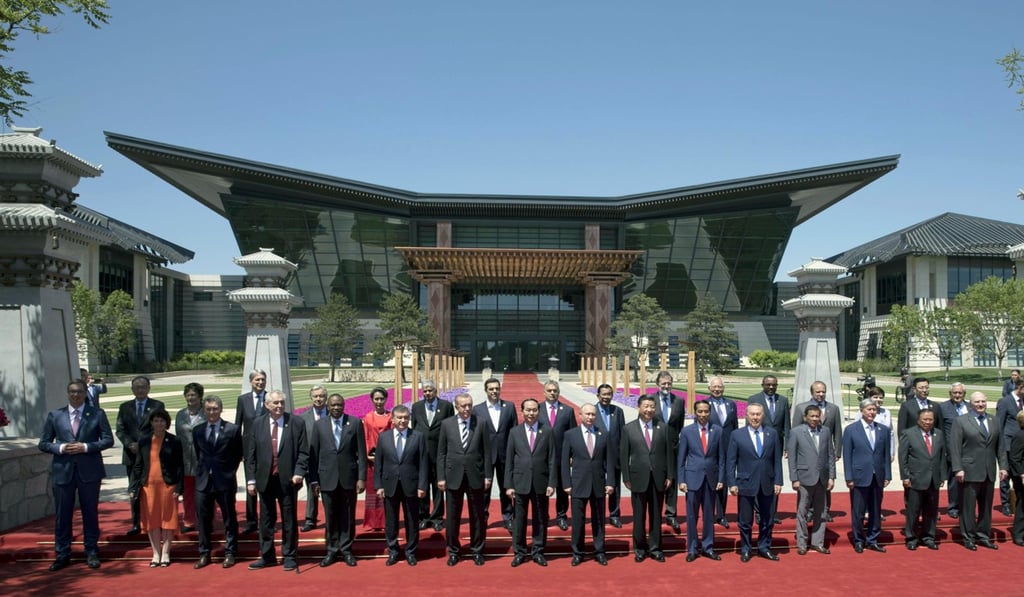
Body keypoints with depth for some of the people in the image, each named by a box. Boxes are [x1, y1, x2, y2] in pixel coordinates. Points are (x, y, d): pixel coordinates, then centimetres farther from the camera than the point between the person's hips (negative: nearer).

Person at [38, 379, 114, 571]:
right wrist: (60, 448, -11)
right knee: (62, 514, 6)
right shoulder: (54, 415, 6)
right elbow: (43, 443, 7)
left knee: (90, 513, 7)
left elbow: (108, 439, 0)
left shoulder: (97, 414, 2)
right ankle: (62, 554, 18)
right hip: (63, 471, 1)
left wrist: (86, 447, -14)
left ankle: (92, 553, 18)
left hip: (89, 471, -1)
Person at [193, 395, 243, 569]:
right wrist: (204, 468, 10)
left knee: (229, 518, 6)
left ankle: (230, 553, 16)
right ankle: (204, 554, 19)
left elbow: (238, 454, 4)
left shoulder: (233, 429, -4)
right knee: (203, 519, 8)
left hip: (225, 480, -3)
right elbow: (198, 454, 17)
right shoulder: (197, 430, 6)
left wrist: (230, 470, 2)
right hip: (203, 480, 3)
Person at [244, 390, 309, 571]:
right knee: (266, 519, 11)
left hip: (288, 480, -2)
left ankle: (290, 556, 17)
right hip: (265, 480, 2)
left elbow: (303, 452, -2)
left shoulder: (296, 424, -3)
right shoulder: (258, 424, 4)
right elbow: (250, 454, 4)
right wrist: (251, 479, 0)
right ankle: (267, 556, 23)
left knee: (289, 520, 6)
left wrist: (299, 472, -15)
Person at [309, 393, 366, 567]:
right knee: (330, 517, 7)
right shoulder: (319, 425, 4)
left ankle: (346, 550, 18)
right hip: (327, 478, 1)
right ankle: (332, 550, 19)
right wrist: (314, 480, 1)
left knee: (348, 516, 7)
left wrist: (362, 478, -6)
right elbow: (313, 454, 5)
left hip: (349, 477, -1)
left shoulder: (355, 423, 1)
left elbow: (361, 453, -1)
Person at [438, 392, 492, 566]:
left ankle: (477, 551, 23)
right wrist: (441, 477, -1)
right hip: (453, 476, 0)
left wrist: (488, 475, -2)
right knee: (452, 516, 7)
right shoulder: (446, 424, 1)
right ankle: (453, 551, 23)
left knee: (477, 516, 8)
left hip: (475, 476, 0)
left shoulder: (481, 424, -1)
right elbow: (441, 453, 3)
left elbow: (487, 452, 1)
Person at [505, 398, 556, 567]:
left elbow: (552, 460, 1)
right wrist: (508, 484, -2)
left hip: (541, 483, 0)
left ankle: (538, 552, 19)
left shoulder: (547, 432, 2)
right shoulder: (514, 432, 4)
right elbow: (509, 460, 3)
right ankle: (519, 552, 17)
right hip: (520, 482, 0)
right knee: (519, 519, 6)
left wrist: (552, 483, -6)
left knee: (540, 519, 8)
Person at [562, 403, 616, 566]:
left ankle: (599, 552, 19)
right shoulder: (570, 435, 0)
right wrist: (567, 484, -5)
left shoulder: (603, 435, 5)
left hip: (598, 484, 2)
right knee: (578, 521, 2)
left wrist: (610, 482, -3)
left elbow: (609, 460, 4)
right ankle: (577, 553, 14)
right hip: (578, 484, -1)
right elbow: (565, 461, 0)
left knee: (598, 520, 9)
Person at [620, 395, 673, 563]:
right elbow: (624, 455, 0)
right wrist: (626, 478, -4)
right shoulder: (628, 429, -1)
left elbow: (669, 452, 4)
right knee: (639, 516, 7)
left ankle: (655, 548, 20)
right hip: (638, 478, -1)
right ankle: (640, 548, 19)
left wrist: (670, 475, 0)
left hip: (658, 478, 1)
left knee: (656, 515, 9)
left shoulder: (664, 427, 3)